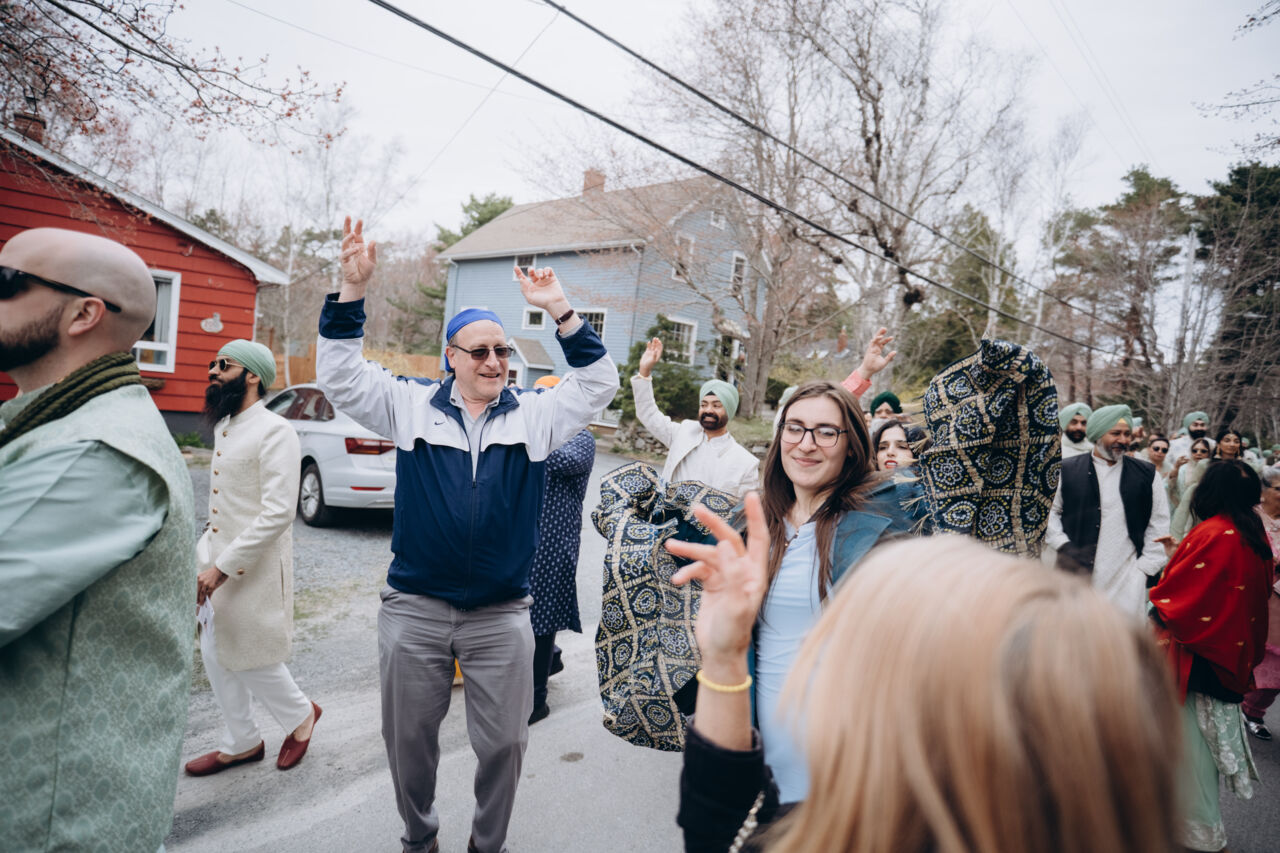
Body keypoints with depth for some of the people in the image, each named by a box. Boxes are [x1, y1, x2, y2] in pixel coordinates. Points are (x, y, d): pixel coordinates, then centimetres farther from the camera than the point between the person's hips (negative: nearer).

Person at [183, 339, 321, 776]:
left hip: (254, 569, -9)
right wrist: (207, 553, 13)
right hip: (219, 562, 9)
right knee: (216, 656, 15)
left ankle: (300, 716, 29)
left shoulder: (274, 431, -18)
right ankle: (240, 743, 32)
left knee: (251, 660, 3)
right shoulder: (224, 426, 11)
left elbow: (277, 513, -24)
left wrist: (223, 566, -24)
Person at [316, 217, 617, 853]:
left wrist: (560, 312, -13)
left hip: (501, 615, 0)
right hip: (414, 610, 0)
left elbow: (597, 384, -2)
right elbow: (340, 378, -2)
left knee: (504, 742, 12)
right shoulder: (412, 406, 1)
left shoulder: (533, 415, 2)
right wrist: (352, 292, -13)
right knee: (408, 738, 17)